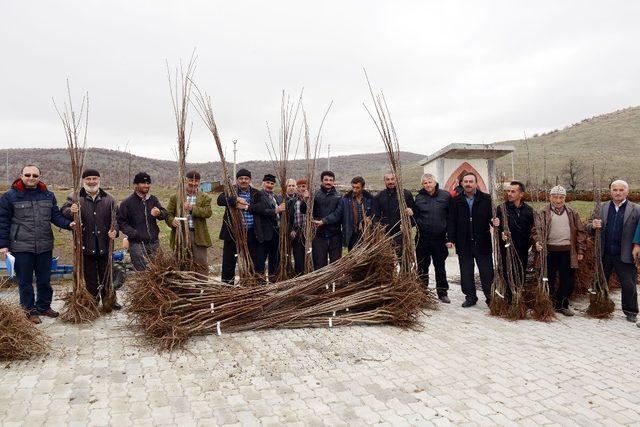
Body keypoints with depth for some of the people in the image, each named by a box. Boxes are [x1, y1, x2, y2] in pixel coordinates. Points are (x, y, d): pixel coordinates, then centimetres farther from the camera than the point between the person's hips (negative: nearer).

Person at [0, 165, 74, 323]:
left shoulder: (48, 195, 7)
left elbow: (56, 215, 8)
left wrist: (68, 224, -11)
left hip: (45, 246, 4)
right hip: (21, 247, -3)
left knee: (45, 280, 14)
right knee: (25, 281, 8)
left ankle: (44, 306, 31)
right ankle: (30, 310, 22)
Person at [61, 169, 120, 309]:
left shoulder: (109, 199, 5)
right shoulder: (75, 198, -1)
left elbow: (114, 219, 7)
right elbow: (63, 210, -9)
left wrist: (114, 231, -12)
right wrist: (70, 211, -32)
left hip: (105, 245, 2)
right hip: (86, 246, -1)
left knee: (106, 275, 13)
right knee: (90, 277, 11)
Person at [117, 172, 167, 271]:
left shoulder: (153, 199, 10)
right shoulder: (127, 203, -3)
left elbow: (165, 213, 9)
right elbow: (121, 222, -4)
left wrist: (159, 213, -15)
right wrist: (133, 233, -17)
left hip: (154, 242, 5)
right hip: (137, 244, -4)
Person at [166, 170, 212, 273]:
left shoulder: (204, 197, 7)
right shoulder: (175, 197, 9)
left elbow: (208, 212, -8)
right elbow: (168, 213, 4)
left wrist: (192, 208, -20)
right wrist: (172, 220, -19)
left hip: (198, 235, -1)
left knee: (201, 265, 1)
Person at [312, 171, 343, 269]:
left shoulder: (338, 197, 4)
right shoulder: (315, 195, 3)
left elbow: (338, 213, -7)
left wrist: (323, 221, -17)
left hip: (335, 236, 1)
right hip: (319, 235, -1)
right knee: (319, 264, 4)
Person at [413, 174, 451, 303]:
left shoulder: (445, 196, 0)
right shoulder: (419, 198, 2)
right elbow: (414, 216, 7)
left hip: (439, 238, -1)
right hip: (422, 238, 1)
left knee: (440, 266, 9)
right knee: (422, 267, 9)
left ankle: (442, 292, 21)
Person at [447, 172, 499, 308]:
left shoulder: (486, 199, 0)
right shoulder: (456, 201, 4)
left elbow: (491, 216, 1)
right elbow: (451, 221, 2)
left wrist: (494, 221, -23)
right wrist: (450, 239, -4)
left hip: (482, 243, -1)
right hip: (463, 244, 2)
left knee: (487, 271, 4)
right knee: (466, 273, 10)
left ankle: (490, 297, 17)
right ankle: (470, 297, 23)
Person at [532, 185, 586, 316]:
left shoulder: (572, 213, 9)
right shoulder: (543, 212, 0)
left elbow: (580, 232, 12)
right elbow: (535, 230, -3)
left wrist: (580, 250, 7)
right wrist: (538, 242, -21)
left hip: (567, 251, 3)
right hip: (549, 251, -3)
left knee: (568, 280, 8)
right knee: (549, 280, 3)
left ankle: (562, 305, 24)